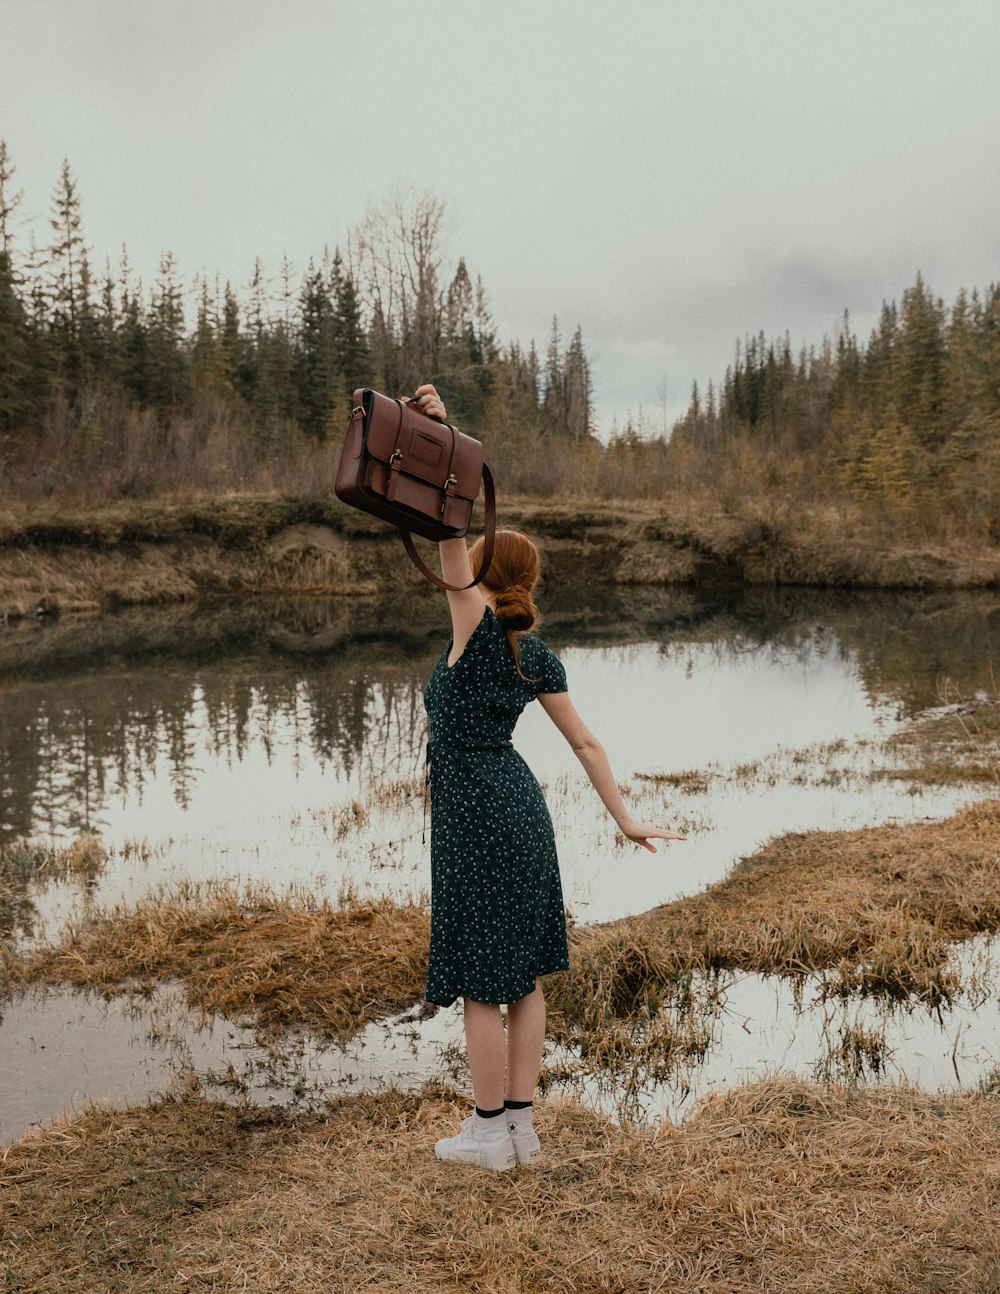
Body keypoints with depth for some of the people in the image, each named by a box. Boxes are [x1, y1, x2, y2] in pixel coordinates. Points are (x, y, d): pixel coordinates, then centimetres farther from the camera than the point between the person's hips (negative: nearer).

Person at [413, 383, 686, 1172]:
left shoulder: (478, 626, -13)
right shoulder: (539, 657, 5)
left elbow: (451, 535, -23)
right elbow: (587, 744, 7)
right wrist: (626, 820, 13)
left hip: (473, 812, -7)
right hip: (519, 804, 7)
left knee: (481, 982, 4)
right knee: (524, 975, 12)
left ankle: (490, 1134, 16)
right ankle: (521, 1127, 21)